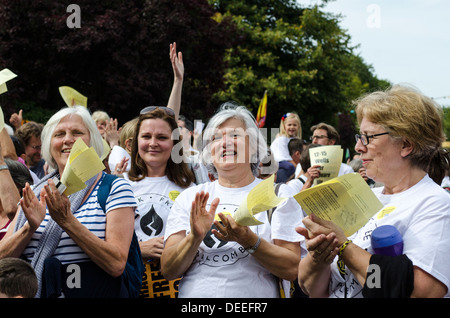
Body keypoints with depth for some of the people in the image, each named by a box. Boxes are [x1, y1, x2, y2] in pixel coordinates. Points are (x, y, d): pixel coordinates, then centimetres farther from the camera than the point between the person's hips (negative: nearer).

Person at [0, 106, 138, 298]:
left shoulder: (115, 188, 0)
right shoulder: (37, 192, 11)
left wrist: (67, 221, -17)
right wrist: (30, 227, -11)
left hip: (95, 292, -3)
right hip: (35, 292, 3)